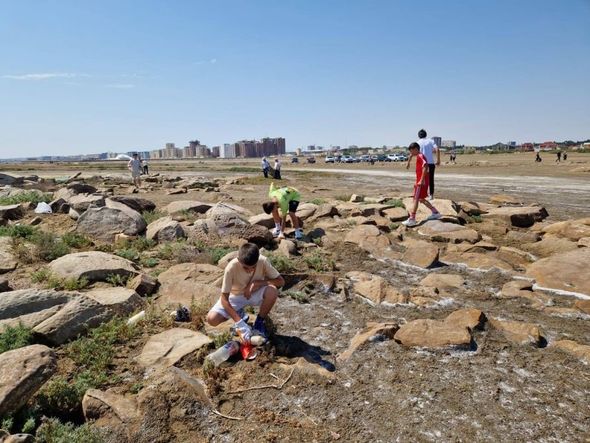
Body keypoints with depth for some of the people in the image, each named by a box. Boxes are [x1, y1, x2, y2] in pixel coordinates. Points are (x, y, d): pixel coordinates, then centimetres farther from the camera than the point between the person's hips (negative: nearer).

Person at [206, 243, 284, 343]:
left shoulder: (263, 261, -27)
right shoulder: (231, 267, -32)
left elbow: (281, 281, -20)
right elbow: (224, 299, -27)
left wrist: (257, 283, -32)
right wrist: (239, 322, -36)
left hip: (254, 293, 1)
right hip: (235, 296, 0)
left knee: (272, 291, -33)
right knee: (211, 319, -23)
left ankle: (259, 322, -5)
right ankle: (240, 314, 8)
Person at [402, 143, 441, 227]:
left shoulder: (420, 156, -13)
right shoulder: (420, 156, 17)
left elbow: (425, 167, -26)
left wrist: (421, 180, -28)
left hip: (421, 182, -10)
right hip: (420, 181, 10)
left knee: (416, 199, -10)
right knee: (421, 199, 17)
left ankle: (412, 219, -11)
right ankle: (435, 213, 25)